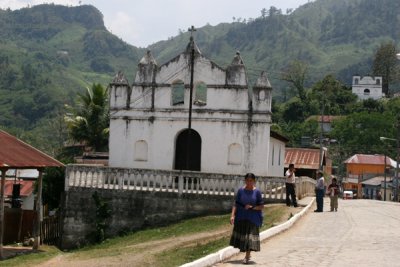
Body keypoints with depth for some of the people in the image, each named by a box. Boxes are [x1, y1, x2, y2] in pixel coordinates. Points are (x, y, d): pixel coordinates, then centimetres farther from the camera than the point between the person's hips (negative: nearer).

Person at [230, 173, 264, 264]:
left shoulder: (257, 192, -4)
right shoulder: (241, 191, -1)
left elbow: (261, 206, -2)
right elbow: (236, 204, -1)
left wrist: (252, 207, -17)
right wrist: (233, 215, -10)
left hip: (253, 218, -2)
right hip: (241, 217, 2)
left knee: (250, 236, -5)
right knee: (241, 235, 9)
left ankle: (247, 256, 2)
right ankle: (248, 254, 28)